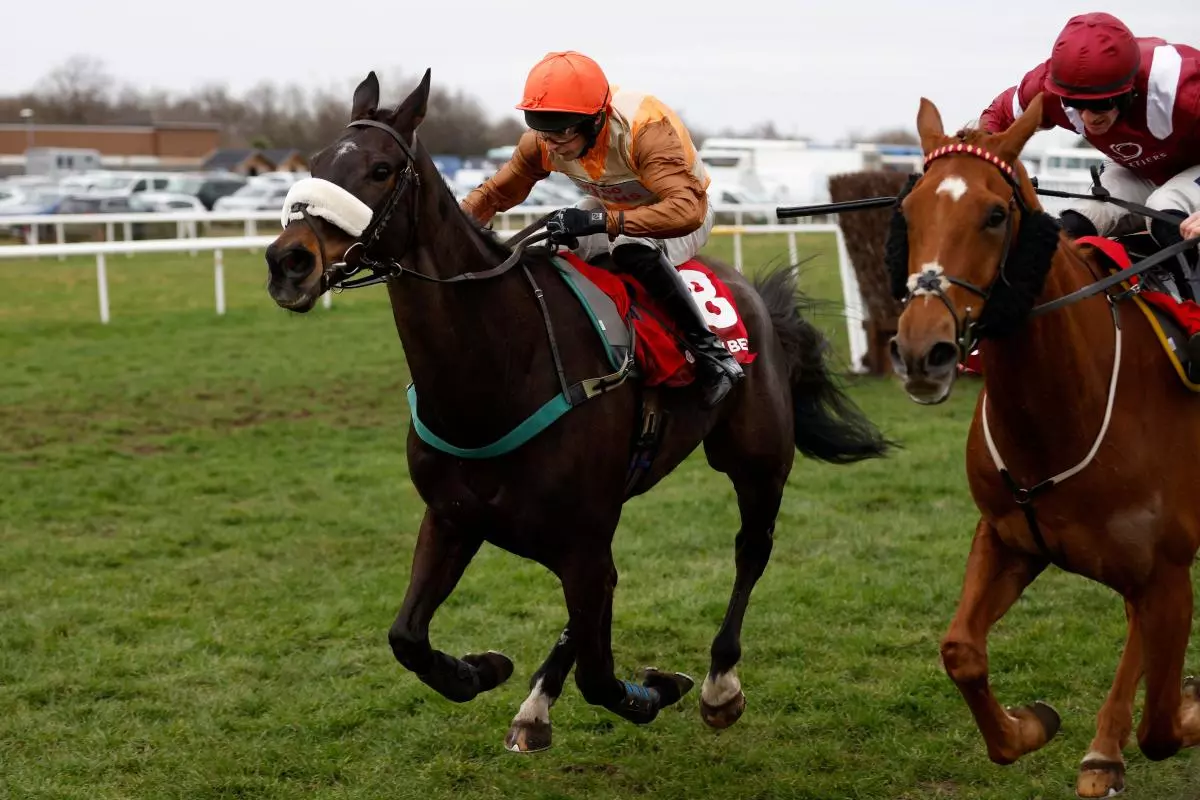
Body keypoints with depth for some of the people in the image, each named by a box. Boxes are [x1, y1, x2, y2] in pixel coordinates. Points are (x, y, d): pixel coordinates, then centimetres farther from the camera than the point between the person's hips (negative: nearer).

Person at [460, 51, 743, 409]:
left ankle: (710, 350, -26)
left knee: (633, 249, -39)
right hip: (611, 207, 6)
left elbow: (686, 211, -49)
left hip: (677, 210, -6)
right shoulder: (542, 141, -20)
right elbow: (495, 193, -8)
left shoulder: (647, 129, -38)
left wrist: (601, 221, -58)